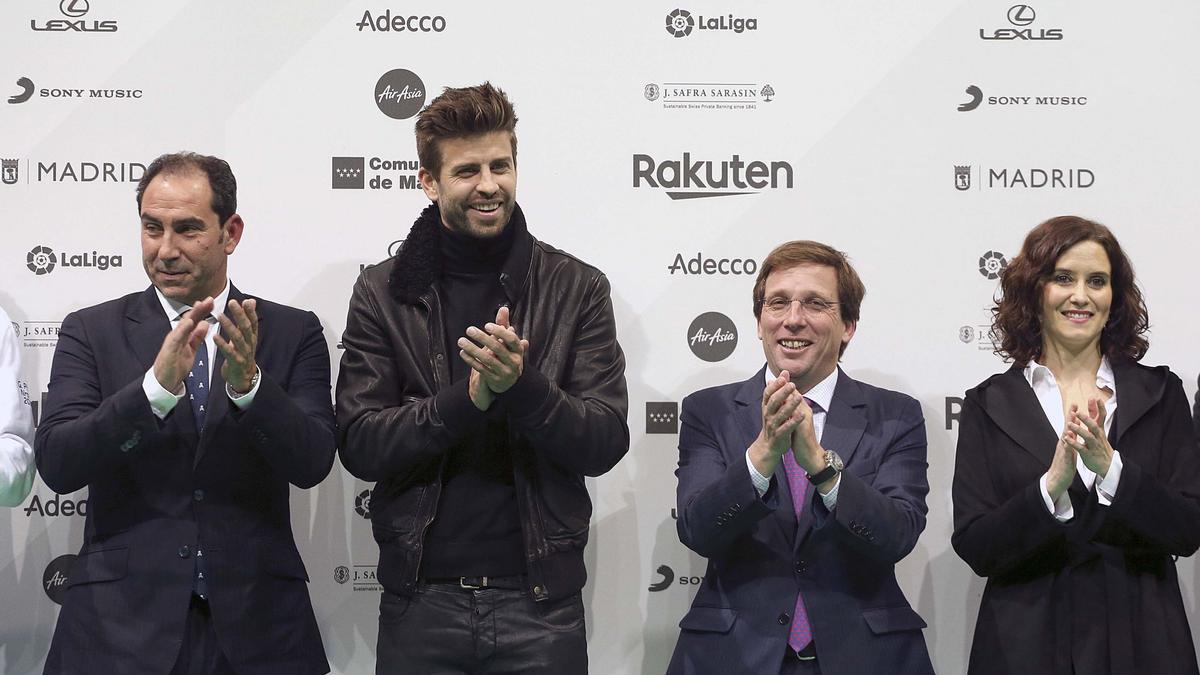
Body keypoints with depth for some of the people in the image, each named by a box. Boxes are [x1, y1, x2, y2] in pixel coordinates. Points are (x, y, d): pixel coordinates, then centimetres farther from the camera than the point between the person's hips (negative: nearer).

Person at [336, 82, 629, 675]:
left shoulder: (577, 287, 1)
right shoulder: (383, 292, 2)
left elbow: (604, 443, -4)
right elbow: (359, 446, -4)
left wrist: (520, 383, -21)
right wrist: (468, 396, -19)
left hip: (540, 600, 0)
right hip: (420, 599, 0)